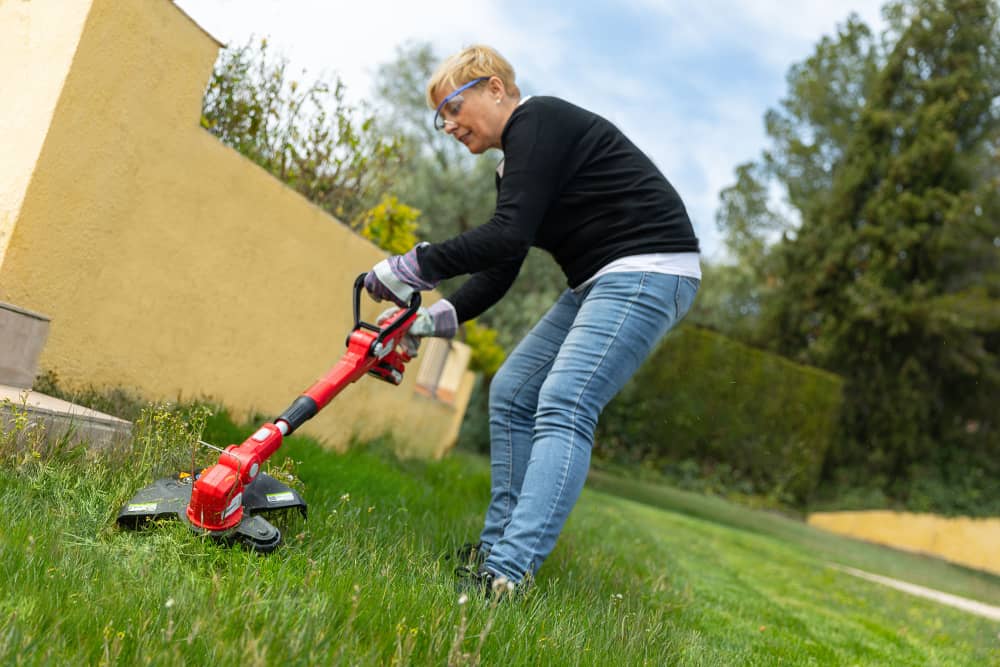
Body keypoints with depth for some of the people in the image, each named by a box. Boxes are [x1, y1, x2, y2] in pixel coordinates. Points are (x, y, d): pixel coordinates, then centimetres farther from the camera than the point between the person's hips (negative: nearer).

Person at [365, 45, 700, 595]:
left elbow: (509, 236, -23)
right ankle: (496, 549, 12)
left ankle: (508, 574, -25)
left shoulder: (538, 121, -11)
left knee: (562, 405, -22)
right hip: (602, 280, 10)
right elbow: (500, 270, 14)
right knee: (510, 394, 7)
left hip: (649, 269, -10)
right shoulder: (515, 163, 17)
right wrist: (438, 319, 4)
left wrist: (413, 268, -18)